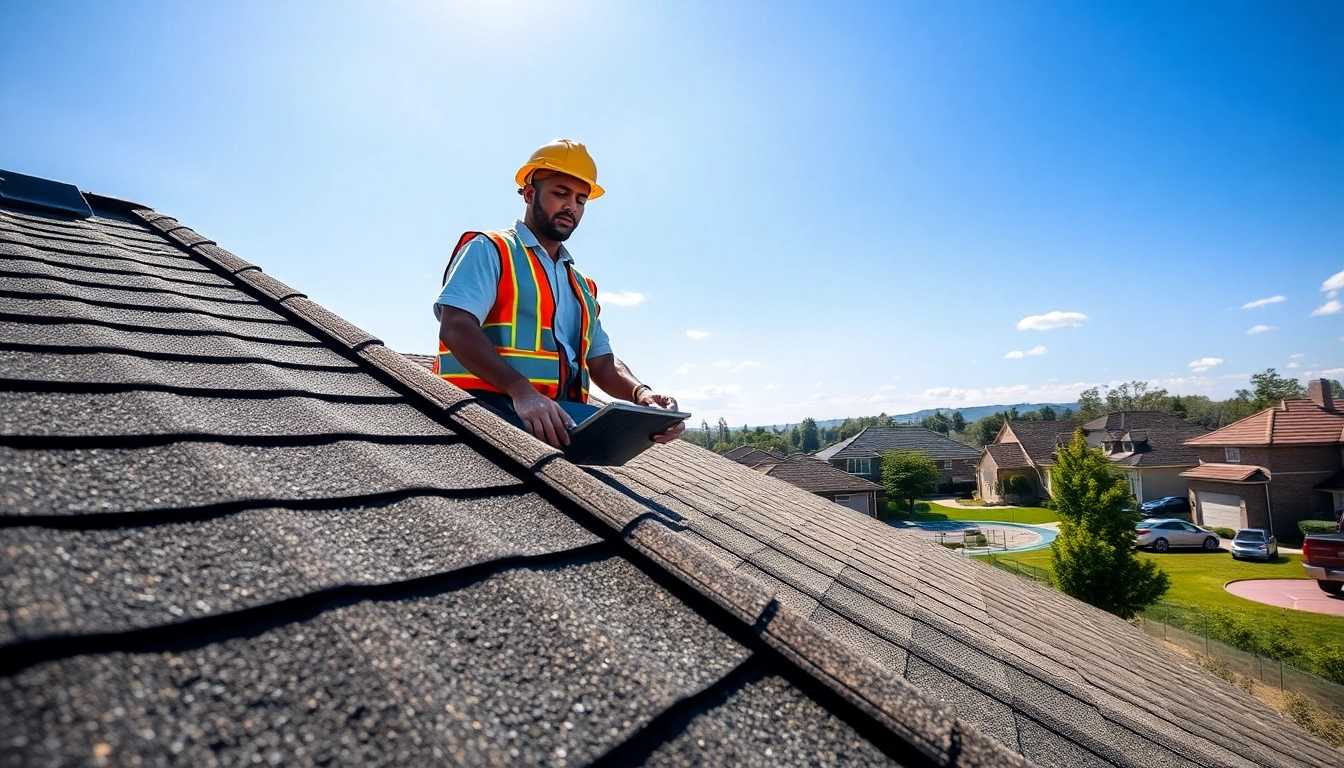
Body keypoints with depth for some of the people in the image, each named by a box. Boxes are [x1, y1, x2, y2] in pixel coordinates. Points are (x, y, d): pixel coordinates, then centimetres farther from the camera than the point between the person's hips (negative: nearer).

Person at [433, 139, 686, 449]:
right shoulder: (489, 250, 6)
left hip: (560, 422, 7)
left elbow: (602, 363, 21)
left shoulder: (581, 285, 25)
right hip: (489, 410, -6)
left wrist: (641, 393, -2)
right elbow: (456, 328, -10)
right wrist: (521, 390, -27)